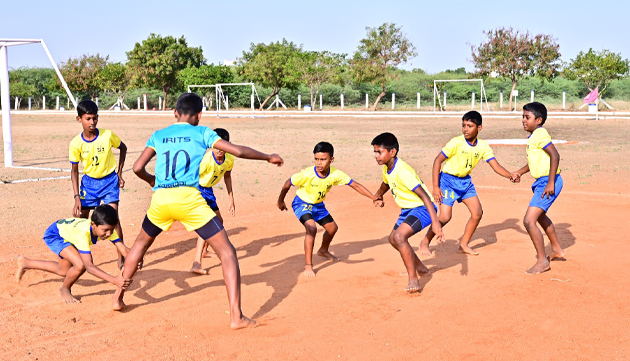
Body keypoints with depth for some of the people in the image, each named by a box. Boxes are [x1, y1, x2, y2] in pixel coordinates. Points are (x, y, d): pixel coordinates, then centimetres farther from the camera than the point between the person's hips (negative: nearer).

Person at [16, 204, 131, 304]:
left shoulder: (107, 228, -29)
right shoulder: (83, 233, -46)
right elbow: (89, 266, -51)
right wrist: (114, 280, -62)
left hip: (67, 232, 7)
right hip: (54, 234, -7)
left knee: (63, 271, 25)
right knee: (80, 265, -28)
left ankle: (25, 262, 45)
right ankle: (64, 289, 3)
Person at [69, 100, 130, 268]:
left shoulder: (107, 135, -17)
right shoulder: (76, 144, -14)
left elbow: (123, 148, 4)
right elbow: (74, 170, -5)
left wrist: (119, 173, 0)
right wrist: (77, 197, -10)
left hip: (109, 180, -2)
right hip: (88, 181, 2)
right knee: (81, 219, 2)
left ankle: (121, 257, 0)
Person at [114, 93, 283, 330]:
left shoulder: (158, 136, 17)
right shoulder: (202, 133, 10)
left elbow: (138, 168, 10)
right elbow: (238, 151, 4)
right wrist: (268, 157, 18)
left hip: (160, 199, 4)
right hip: (188, 197, -4)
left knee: (141, 243, 31)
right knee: (227, 252, 1)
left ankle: (118, 298, 35)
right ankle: (236, 316, -9)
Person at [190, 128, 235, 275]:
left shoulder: (229, 159, -10)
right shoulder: (206, 159, -31)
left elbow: (227, 176, 10)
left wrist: (231, 199, 11)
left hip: (207, 190, 8)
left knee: (219, 222, 22)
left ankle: (204, 250, 49)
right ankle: (197, 263, -30)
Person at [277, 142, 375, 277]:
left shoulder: (335, 174, -22)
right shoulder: (307, 174, -33)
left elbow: (355, 185, -17)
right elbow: (288, 183, -19)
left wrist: (374, 198, -21)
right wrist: (280, 201, -6)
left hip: (318, 205, 6)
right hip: (302, 203, -6)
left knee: (332, 227, 17)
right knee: (311, 228, -28)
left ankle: (323, 251, 48)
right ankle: (308, 265, -20)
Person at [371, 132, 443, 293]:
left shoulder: (402, 171, -29)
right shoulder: (387, 169, -1)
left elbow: (424, 196, -33)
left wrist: (435, 222, -39)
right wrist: (377, 196, 19)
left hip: (422, 208, -10)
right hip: (407, 209, 11)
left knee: (399, 236, -30)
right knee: (393, 239, 23)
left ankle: (413, 280, -19)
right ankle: (420, 267, 44)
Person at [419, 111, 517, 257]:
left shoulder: (483, 146, -6)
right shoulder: (456, 142, -20)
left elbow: (496, 166, -8)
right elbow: (437, 161, -17)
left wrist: (510, 175, -28)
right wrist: (435, 187, -21)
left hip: (465, 181, 6)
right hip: (448, 180, -6)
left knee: (477, 213, 2)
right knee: (445, 217, -14)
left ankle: (464, 245, 18)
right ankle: (425, 242, 6)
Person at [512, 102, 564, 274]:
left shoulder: (539, 134, -17)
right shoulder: (534, 135, 13)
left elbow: (555, 155, -25)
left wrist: (550, 183, -27)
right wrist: (520, 172, 22)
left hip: (548, 183, -11)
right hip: (542, 182, 11)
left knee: (529, 221, -15)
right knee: (540, 216, 31)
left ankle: (543, 261, -2)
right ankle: (556, 250, 49)